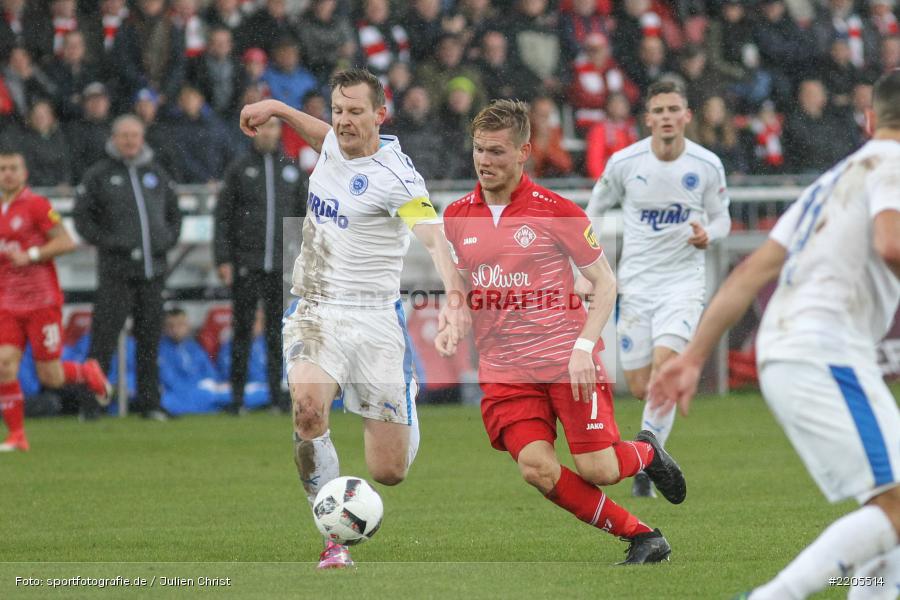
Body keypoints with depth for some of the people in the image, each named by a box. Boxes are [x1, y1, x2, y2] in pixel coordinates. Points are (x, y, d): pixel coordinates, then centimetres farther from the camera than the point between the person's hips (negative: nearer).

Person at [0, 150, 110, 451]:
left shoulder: (36, 205, -7)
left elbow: (66, 242, -12)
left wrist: (30, 255, -19)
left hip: (42, 302, -5)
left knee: (50, 377, 0)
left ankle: (88, 372, 32)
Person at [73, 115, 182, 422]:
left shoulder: (157, 173, 14)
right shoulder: (99, 175, 2)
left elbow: (174, 213, 23)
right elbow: (81, 215, 1)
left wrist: (168, 240, 7)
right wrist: (104, 241, -10)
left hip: (153, 269, 4)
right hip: (115, 270, -4)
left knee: (150, 339, 6)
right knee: (104, 338, -7)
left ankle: (150, 402, 11)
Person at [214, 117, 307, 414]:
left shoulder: (293, 170, 11)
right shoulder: (239, 169, 5)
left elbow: (306, 216, 13)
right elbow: (223, 218, 3)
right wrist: (223, 260, -5)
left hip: (282, 265, 2)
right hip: (246, 264, -2)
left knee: (278, 333, 3)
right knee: (243, 331, -1)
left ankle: (277, 395, 6)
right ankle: (237, 397, 2)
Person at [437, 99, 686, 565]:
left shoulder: (555, 211, -6)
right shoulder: (457, 216, 7)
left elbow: (604, 282, -2)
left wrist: (584, 347, -14)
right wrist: (447, 328, 0)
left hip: (566, 361, -3)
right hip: (504, 370, 3)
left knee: (596, 470, -9)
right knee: (537, 468, -17)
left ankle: (645, 451, 29)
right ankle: (641, 537, -2)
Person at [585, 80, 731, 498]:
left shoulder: (707, 165, -5)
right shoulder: (624, 162, -5)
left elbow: (721, 217, 8)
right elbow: (595, 209, 9)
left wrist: (707, 235, -15)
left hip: (684, 279, -1)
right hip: (635, 285, 1)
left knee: (664, 365, -23)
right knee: (640, 387, 2)